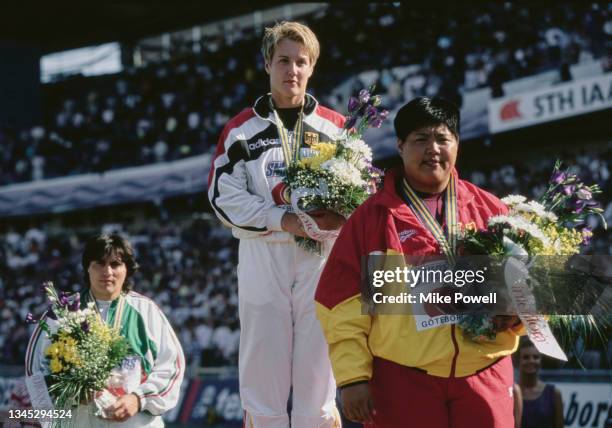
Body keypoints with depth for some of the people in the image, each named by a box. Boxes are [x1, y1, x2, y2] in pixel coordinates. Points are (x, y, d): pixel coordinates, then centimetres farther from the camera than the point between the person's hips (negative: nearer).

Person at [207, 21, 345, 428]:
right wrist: (283, 220, -11)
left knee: (317, 379, -1)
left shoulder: (336, 127, 12)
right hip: (262, 259, 0)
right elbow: (224, 195, 2)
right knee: (263, 380, -1)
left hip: (320, 259, 0)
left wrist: (338, 218, -14)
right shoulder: (243, 129, 10)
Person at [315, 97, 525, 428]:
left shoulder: (489, 210, 10)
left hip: (483, 378, 2)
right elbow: (344, 307, 0)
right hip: (402, 382, -2)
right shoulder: (372, 217, 3)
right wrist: (352, 376, -6)